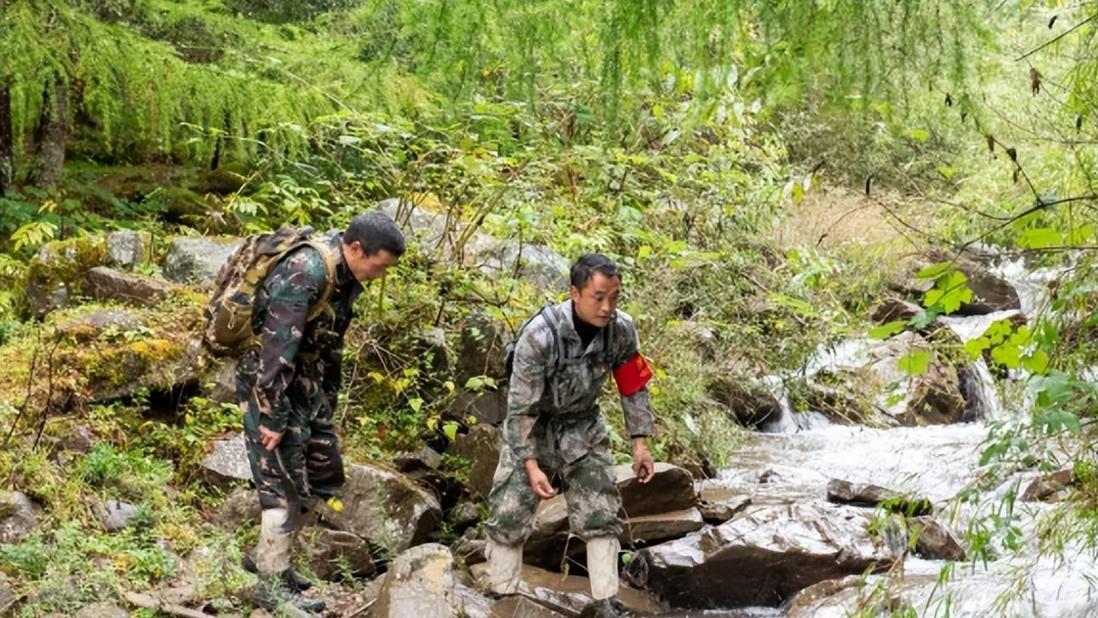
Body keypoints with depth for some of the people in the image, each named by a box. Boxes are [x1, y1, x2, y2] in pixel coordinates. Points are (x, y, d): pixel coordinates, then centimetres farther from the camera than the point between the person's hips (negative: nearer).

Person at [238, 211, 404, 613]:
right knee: (284, 484, -3)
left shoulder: (345, 275, 3)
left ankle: (270, 553, 27)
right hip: (270, 386, -9)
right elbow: (276, 350, -27)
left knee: (323, 475, 13)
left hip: (306, 387, 9)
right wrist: (273, 418, -24)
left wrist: (328, 400, 17)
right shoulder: (305, 273, -26)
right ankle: (272, 585, 8)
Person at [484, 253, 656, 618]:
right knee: (509, 515, -3)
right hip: (533, 424, -3)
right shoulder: (540, 335, -32)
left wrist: (639, 443, -4)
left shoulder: (621, 330, -19)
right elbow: (521, 406, -26)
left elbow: (634, 387, -2)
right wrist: (531, 465, -28)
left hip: (582, 424, 4)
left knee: (600, 514, 2)